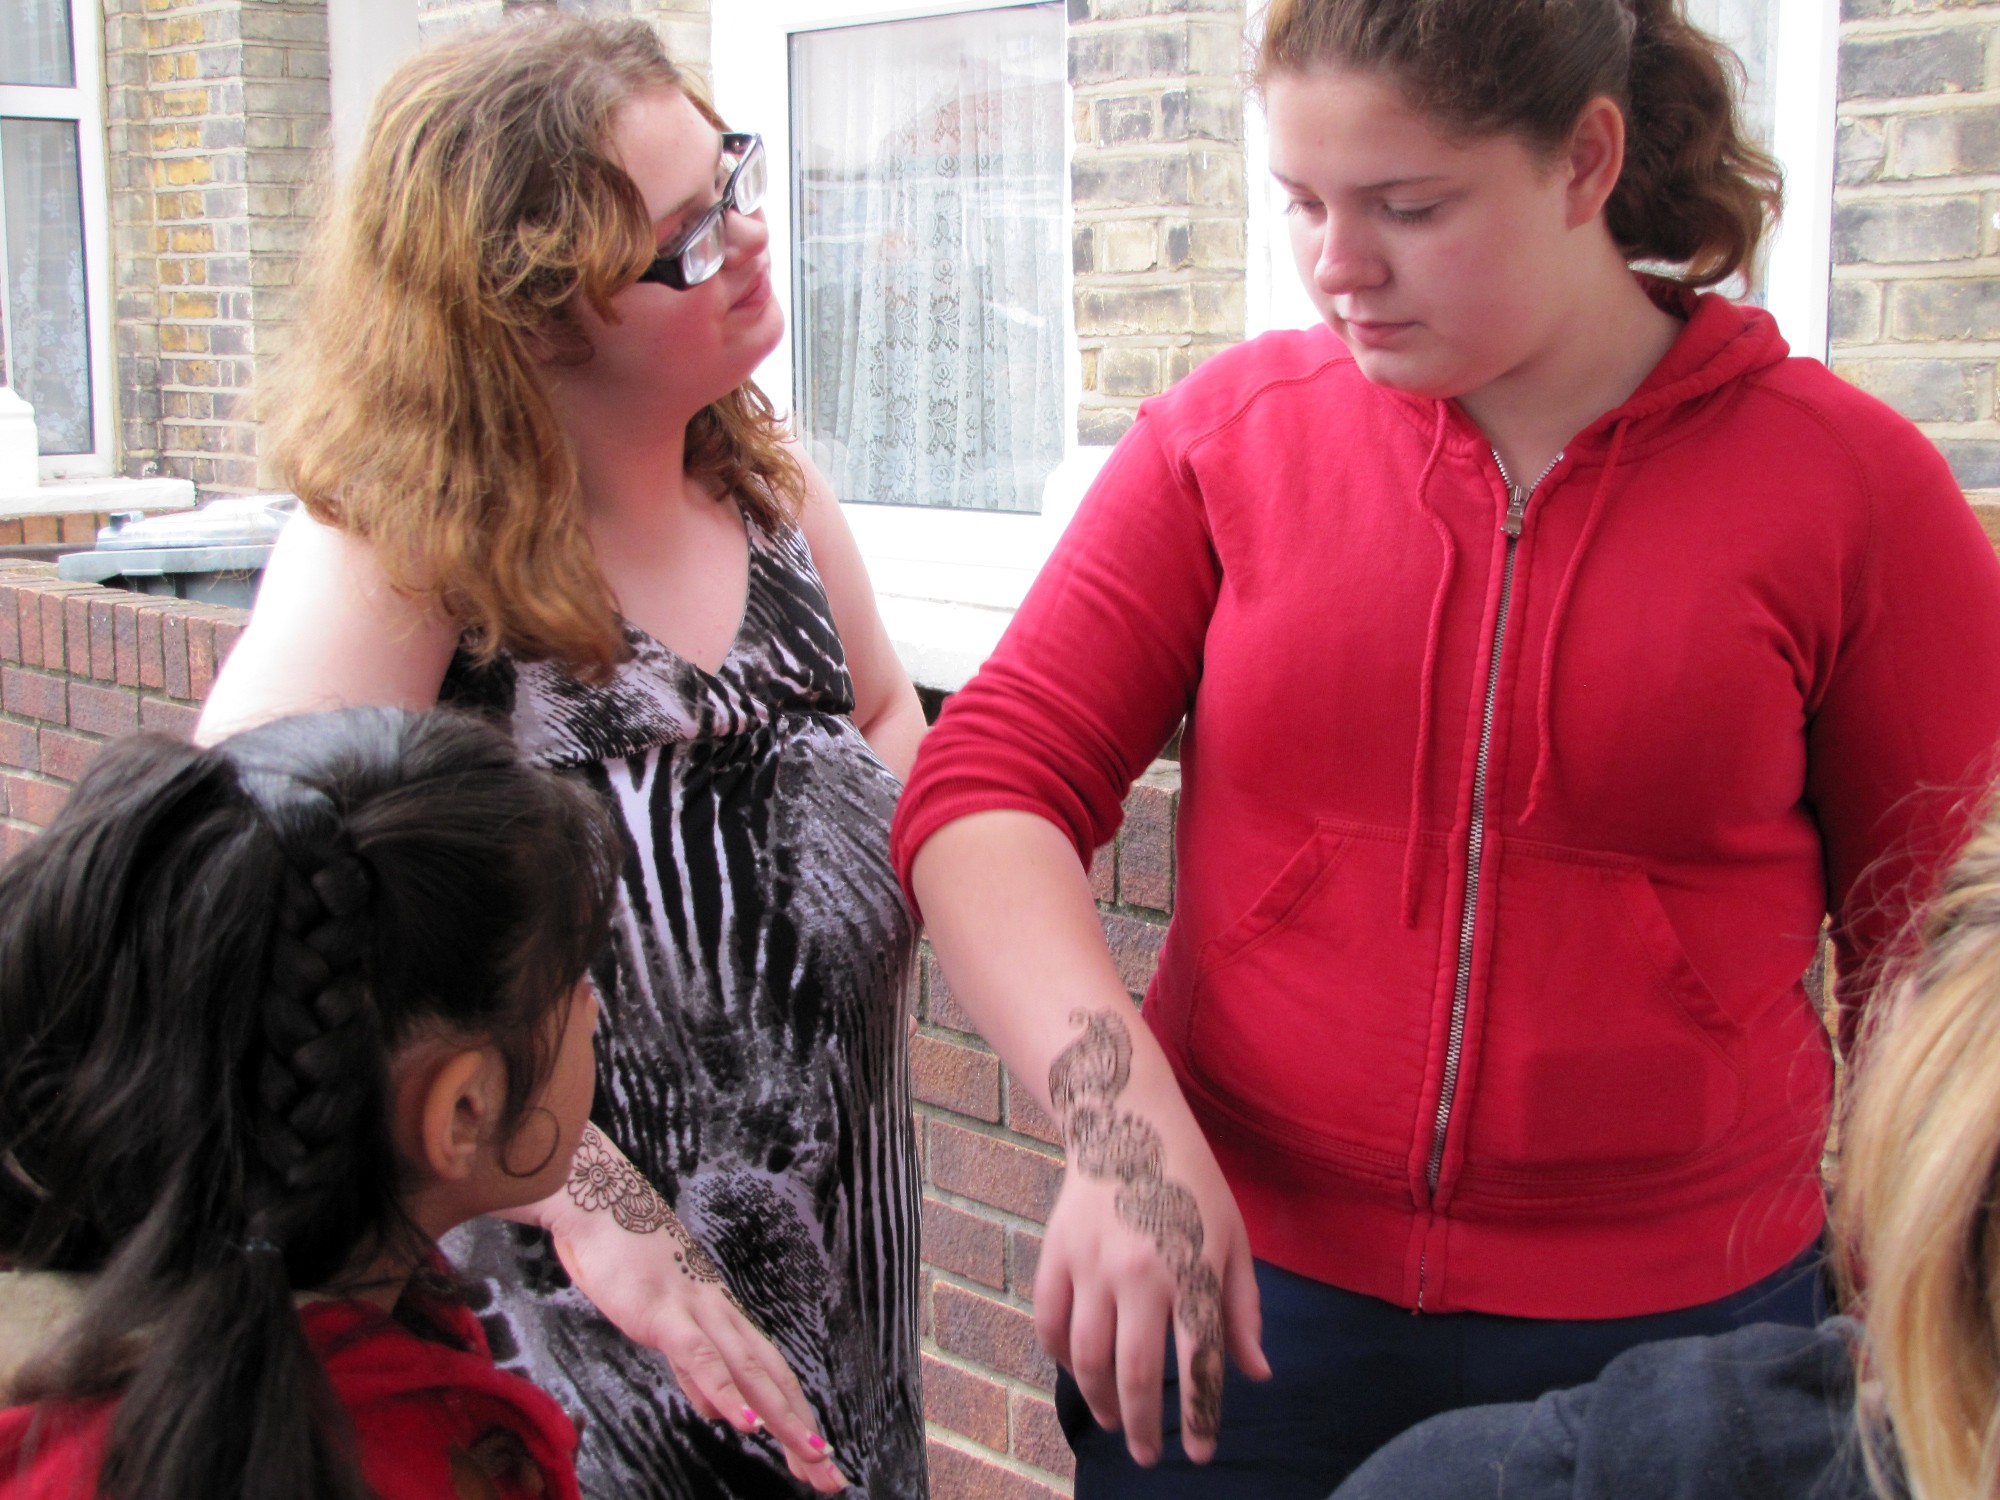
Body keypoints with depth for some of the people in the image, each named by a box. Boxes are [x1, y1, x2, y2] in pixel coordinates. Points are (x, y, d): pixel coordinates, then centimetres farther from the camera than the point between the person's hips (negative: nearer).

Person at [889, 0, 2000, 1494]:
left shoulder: (1852, 484, -5)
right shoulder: (1228, 432, -2)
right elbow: (989, 786, -7)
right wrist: (1118, 1116, -22)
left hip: (1674, 1320, -1)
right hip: (1238, 1285, 1)